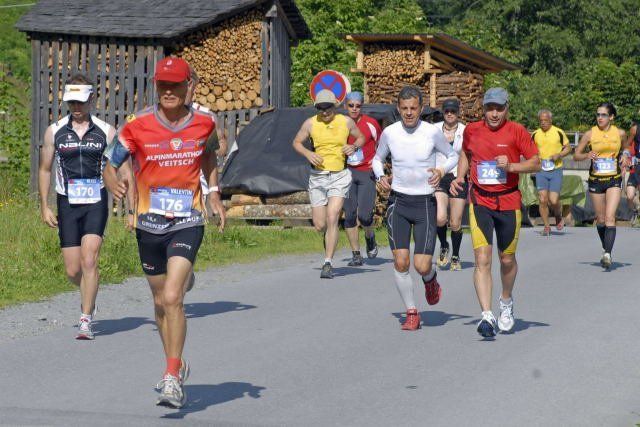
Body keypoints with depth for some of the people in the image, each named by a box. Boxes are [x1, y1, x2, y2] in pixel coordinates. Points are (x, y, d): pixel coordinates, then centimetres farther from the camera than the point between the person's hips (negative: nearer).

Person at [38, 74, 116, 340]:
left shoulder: (106, 132, 1)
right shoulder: (55, 131, 5)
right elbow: (45, 169, 12)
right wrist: (44, 207, 6)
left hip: (96, 203, -2)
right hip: (67, 205, 2)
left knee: (89, 259, -17)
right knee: (73, 271, 2)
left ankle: (86, 321, -12)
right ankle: (89, 296, 36)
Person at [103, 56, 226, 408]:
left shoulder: (203, 123, -2)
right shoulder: (137, 125, -7)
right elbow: (110, 167, -2)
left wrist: (214, 194, 12)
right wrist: (114, 184, -25)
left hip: (187, 223, -2)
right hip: (149, 223, 2)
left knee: (172, 297, -18)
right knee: (160, 301, 14)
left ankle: (172, 377, -12)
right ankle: (176, 365, 36)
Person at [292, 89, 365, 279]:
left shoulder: (346, 121, 1)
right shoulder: (310, 123, 0)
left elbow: (361, 138, 17)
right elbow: (296, 142, 11)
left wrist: (354, 147, -5)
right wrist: (308, 154, -8)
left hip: (340, 176, -2)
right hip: (318, 176, 2)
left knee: (331, 220, -17)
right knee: (319, 225, 3)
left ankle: (328, 263, -11)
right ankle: (330, 238, 39)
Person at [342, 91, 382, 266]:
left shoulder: (371, 123, -3)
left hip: (367, 173, -3)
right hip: (347, 173, 3)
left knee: (364, 215, -12)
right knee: (350, 215, -1)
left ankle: (370, 237, 22)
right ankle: (356, 255, 7)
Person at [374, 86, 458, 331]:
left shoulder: (432, 132, -6)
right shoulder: (389, 133, -1)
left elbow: (453, 156, 10)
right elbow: (377, 158, 17)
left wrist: (442, 171, -11)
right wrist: (380, 176, -4)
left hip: (425, 203, -1)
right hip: (398, 202, 1)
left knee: (422, 266, -9)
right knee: (400, 262, -10)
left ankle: (430, 279, 29)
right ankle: (411, 313, 8)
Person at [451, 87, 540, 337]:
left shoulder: (517, 132, -4)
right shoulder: (472, 130, 3)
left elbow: (536, 163, -2)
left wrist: (511, 166, -18)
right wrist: (459, 177, 7)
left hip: (509, 202, 0)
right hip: (480, 202, 1)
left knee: (507, 259, 12)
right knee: (482, 258, -13)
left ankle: (506, 302, 40)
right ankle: (487, 316, -18)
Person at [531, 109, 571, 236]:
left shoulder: (559, 132, -1)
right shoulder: (535, 134, 5)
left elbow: (568, 148, 7)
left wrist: (559, 155, -11)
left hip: (556, 170, -2)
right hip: (541, 171, 2)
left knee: (553, 200, -9)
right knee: (543, 199, -6)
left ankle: (559, 218, 22)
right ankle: (546, 226, 8)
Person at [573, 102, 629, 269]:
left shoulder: (620, 134, 0)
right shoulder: (590, 134, -2)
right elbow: (576, 155, 3)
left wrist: (625, 156, -1)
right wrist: (587, 155, -17)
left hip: (614, 181, -1)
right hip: (595, 181, 1)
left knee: (610, 217, -16)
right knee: (600, 219, 9)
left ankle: (608, 255, -23)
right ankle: (605, 248, 33)